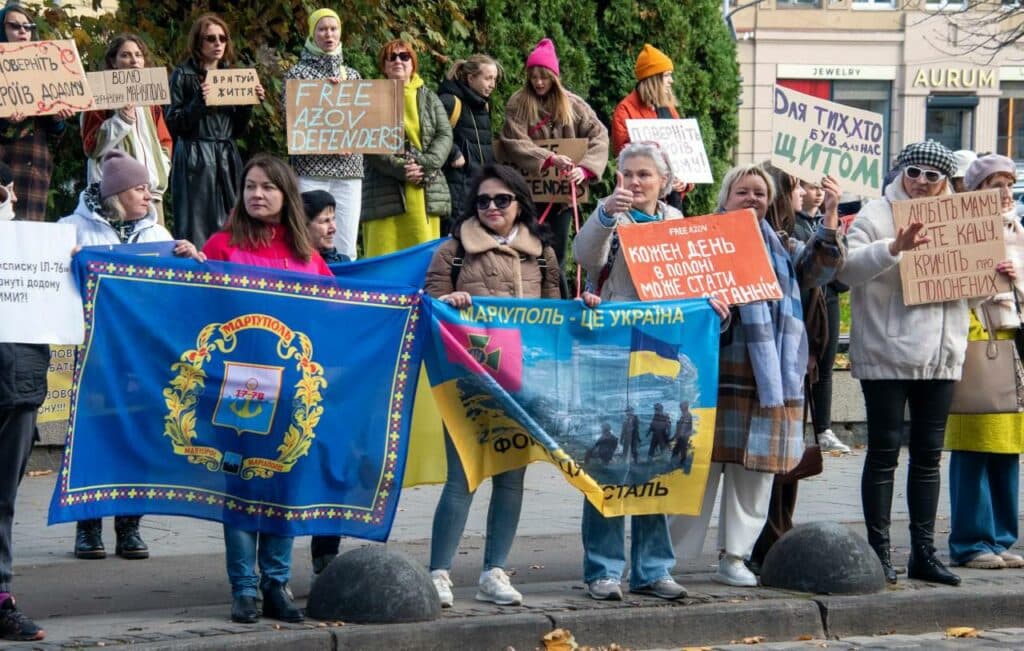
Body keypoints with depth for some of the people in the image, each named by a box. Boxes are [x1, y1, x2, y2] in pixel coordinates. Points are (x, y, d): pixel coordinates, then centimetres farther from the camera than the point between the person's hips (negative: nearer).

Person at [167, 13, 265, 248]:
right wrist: (198, 102, -18)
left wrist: (250, 103, 1)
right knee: (197, 231, -7)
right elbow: (174, 124, -5)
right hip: (195, 160, -5)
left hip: (228, 158, 5)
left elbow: (238, 131, 16)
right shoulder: (183, 76, 0)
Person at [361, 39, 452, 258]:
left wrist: (425, 164, -11)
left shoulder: (429, 98, 17)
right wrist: (399, 168, -17)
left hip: (425, 193, 3)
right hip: (385, 194, -3)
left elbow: (445, 135, 6)